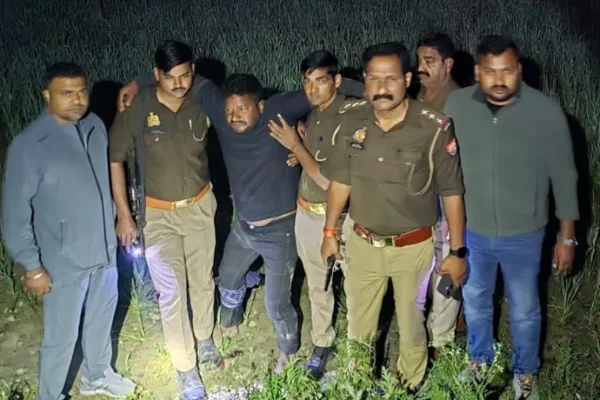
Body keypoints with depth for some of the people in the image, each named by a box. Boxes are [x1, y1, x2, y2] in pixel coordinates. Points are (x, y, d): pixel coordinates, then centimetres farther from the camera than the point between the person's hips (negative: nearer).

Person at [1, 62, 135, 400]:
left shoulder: (95, 125, -3)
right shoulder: (28, 146, -21)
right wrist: (32, 267, -14)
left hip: (105, 249, 6)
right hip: (64, 262, -6)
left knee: (102, 317, 24)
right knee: (62, 337, 8)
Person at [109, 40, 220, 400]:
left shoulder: (203, 105, -11)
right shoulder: (137, 109, -17)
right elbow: (115, 160, -8)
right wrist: (124, 215, -8)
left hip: (200, 207, 3)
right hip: (158, 214, -2)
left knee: (203, 280, 18)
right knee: (172, 293, 0)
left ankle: (206, 339, 43)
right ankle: (186, 368, 17)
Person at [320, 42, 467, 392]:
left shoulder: (434, 127, -19)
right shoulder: (351, 119, -9)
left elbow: (452, 193, -10)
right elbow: (341, 179, 3)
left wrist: (457, 251, -7)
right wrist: (330, 232, 8)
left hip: (413, 246, -3)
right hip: (363, 243, 3)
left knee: (411, 323, 18)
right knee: (359, 323, 21)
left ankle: (410, 386, 44)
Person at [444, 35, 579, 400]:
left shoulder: (546, 111, -18)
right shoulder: (456, 105, -12)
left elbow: (564, 177, -8)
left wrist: (567, 236, -4)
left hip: (523, 235, -2)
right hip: (470, 230, 2)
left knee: (525, 310, 17)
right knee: (475, 302, 23)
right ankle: (480, 359, 49)